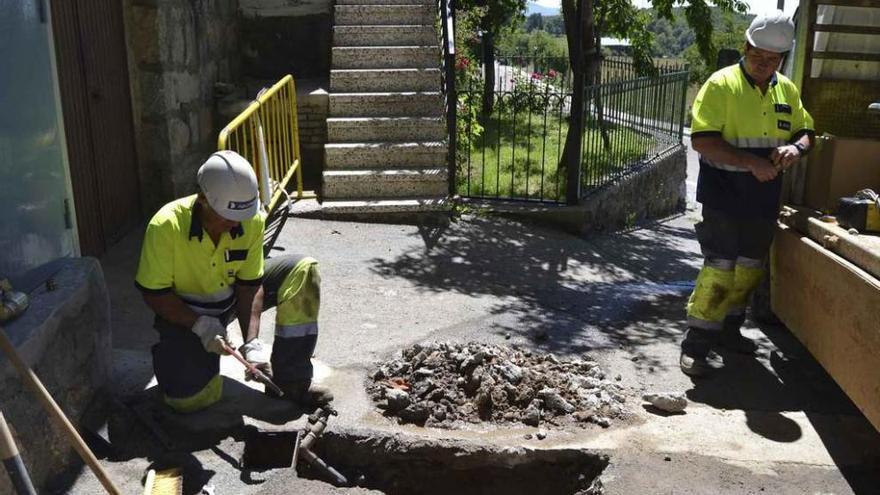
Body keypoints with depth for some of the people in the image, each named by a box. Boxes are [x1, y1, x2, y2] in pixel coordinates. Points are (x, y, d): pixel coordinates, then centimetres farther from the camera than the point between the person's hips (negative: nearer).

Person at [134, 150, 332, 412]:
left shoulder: (252, 221, -20)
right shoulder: (166, 226, -30)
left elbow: (250, 285, -14)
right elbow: (153, 293, -20)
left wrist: (252, 342, -25)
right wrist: (200, 325, -32)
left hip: (231, 299, 4)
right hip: (184, 313, -4)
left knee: (302, 271, -17)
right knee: (191, 398, -23)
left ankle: (291, 380, -13)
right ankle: (170, 350, 15)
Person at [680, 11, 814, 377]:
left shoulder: (787, 90, 9)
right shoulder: (722, 85, -10)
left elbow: (805, 131, 18)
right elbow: (702, 141, -18)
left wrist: (797, 147, -7)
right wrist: (750, 162, -26)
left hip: (764, 199, 7)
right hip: (724, 196, -7)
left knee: (750, 270, 16)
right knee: (719, 269, -8)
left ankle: (728, 328, 33)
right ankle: (696, 345, 1)